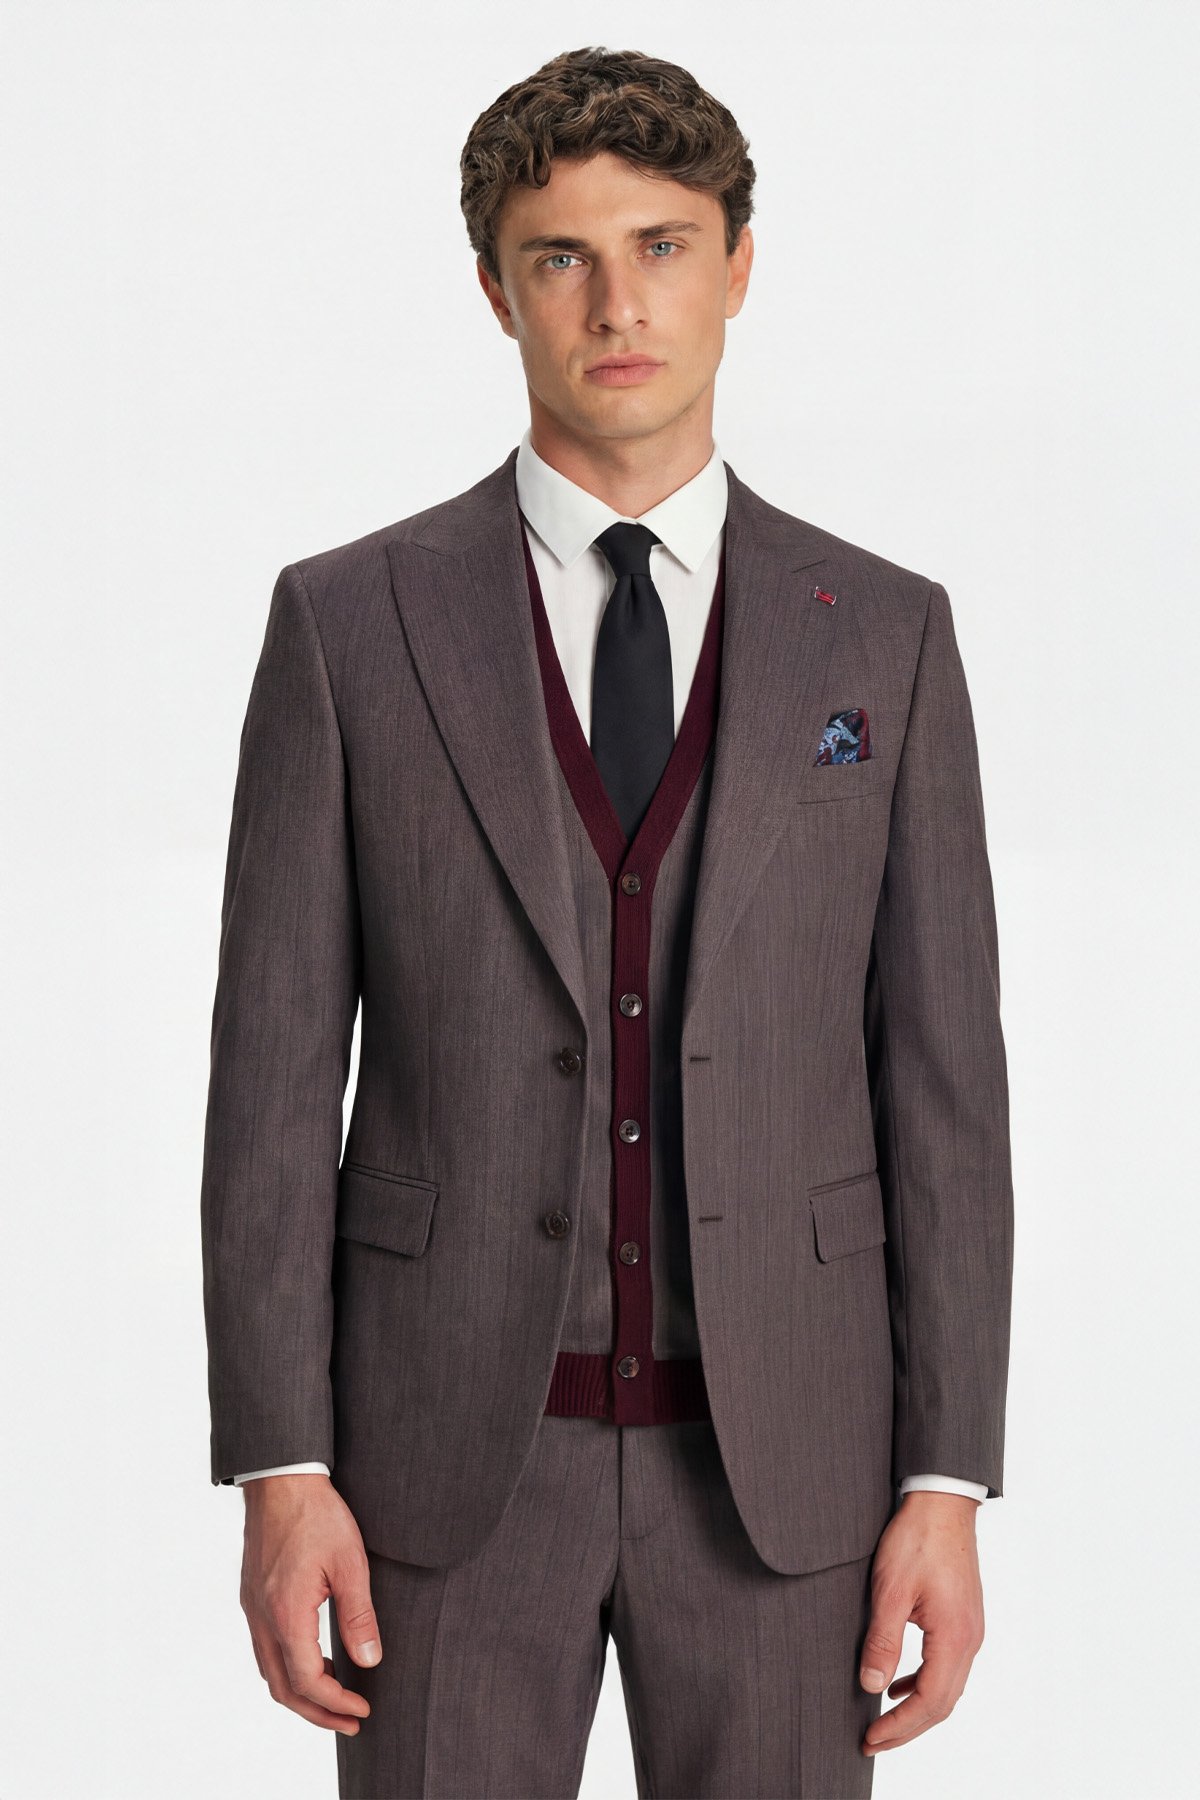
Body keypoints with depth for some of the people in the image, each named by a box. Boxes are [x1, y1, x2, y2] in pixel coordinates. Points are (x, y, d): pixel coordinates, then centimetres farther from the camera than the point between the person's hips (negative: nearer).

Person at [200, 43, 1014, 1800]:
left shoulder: (883, 635, 3)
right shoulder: (349, 622, -1)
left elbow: (944, 1081, 1)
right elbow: (276, 1075, -2)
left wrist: (948, 1484, -4)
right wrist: (279, 1472, -8)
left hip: (777, 1449, 1)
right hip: (452, 1445, -1)